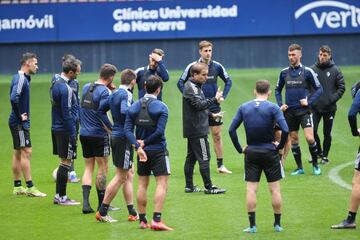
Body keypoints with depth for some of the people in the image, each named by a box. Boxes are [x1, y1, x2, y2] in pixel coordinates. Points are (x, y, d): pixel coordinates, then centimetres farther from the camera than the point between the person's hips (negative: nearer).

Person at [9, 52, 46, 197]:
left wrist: (21, 116, 12)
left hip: (21, 123, 10)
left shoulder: (24, 78, 13)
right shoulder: (20, 79, -17)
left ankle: (17, 187, 16)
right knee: (26, 152, -8)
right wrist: (20, 116, -20)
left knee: (18, 153, 11)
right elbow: (14, 98, -29)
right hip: (19, 123, -10)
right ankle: (30, 188, -7)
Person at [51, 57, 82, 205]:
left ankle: (59, 195, 19)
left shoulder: (55, 83, 10)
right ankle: (61, 197, 1)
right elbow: (67, 113, -21)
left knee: (64, 162, 15)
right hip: (65, 130, -9)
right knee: (66, 162, -3)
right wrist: (72, 134, -17)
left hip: (56, 128, 10)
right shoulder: (65, 88, -20)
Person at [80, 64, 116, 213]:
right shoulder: (104, 91, -14)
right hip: (99, 134, -6)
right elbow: (101, 112, -23)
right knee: (102, 168, 5)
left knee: (88, 167, 11)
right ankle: (102, 204, 11)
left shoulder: (86, 87, 8)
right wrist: (112, 129, -15)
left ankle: (85, 202, -3)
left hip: (84, 134, 6)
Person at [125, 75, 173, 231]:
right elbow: (159, 131, -18)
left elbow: (128, 130, -5)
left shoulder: (134, 107, 4)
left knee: (142, 184, 12)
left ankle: (142, 220, 14)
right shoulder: (161, 107, -9)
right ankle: (156, 220, -13)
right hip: (158, 150, -5)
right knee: (162, 183, -3)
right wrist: (144, 142, -8)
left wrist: (138, 146, -13)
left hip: (142, 151, 5)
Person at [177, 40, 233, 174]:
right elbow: (181, 83, 4)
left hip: (214, 107, 2)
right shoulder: (192, 66, -5)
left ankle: (220, 165, 7)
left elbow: (228, 81, 14)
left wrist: (223, 96, 4)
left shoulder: (217, 66, 1)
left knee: (217, 135, 2)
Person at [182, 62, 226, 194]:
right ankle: (208, 187, -5)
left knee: (191, 157, 11)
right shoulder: (191, 87, -15)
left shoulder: (195, 86, 17)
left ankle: (189, 186, 15)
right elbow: (199, 104, -26)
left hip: (192, 129, 10)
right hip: (197, 130, -10)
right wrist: (215, 99, -29)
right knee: (204, 158, -7)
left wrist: (211, 114, 22)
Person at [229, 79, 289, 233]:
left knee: (251, 189, 5)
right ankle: (277, 224, 12)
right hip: (270, 152, -2)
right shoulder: (273, 108, -9)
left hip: (251, 153, 2)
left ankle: (252, 225, 3)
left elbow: (231, 129, -1)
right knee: (275, 189, 8)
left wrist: (240, 149, 4)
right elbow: (285, 130, -19)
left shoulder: (244, 108, 2)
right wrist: (280, 146, -4)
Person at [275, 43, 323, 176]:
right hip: (289, 112, 4)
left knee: (310, 138, -14)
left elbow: (319, 89, 1)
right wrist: (280, 104, 4)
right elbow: (277, 90, 19)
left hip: (303, 110, -4)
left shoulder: (307, 71, -4)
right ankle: (299, 168, 17)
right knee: (294, 140, 7)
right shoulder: (284, 72, 6)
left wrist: (309, 101, -11)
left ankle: (315, 165, 4)